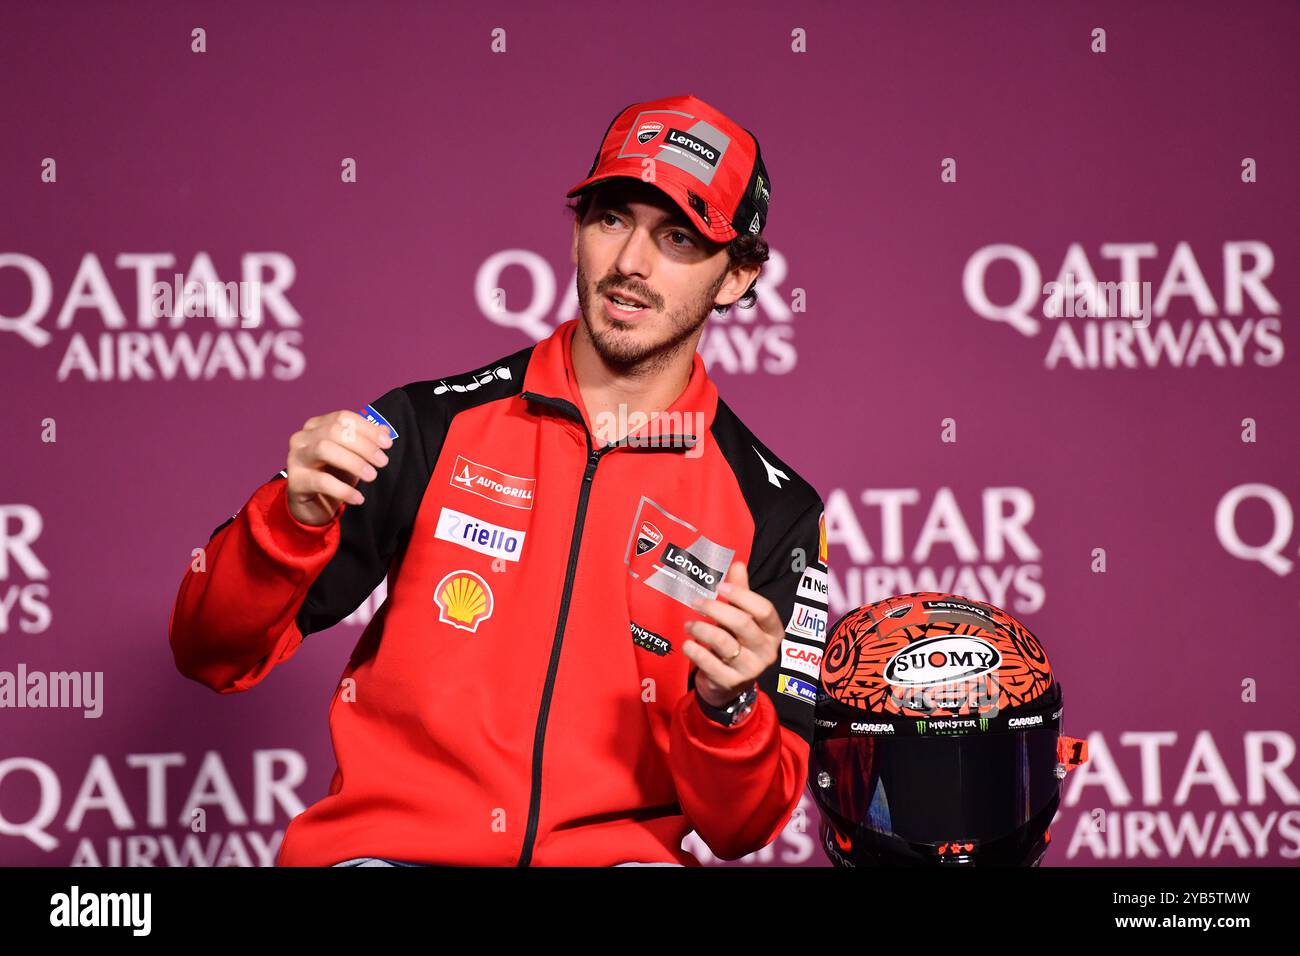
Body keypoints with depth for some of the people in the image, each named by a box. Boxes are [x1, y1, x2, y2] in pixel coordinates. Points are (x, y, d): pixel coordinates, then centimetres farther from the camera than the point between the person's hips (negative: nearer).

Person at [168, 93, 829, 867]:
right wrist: (295, 519, -12)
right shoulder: (437, 424, 7)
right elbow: (213, 653, 6)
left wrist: (727, 708, -14)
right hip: (385, 840, -1)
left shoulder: (773, 511, 7)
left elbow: (743, 828, 6)